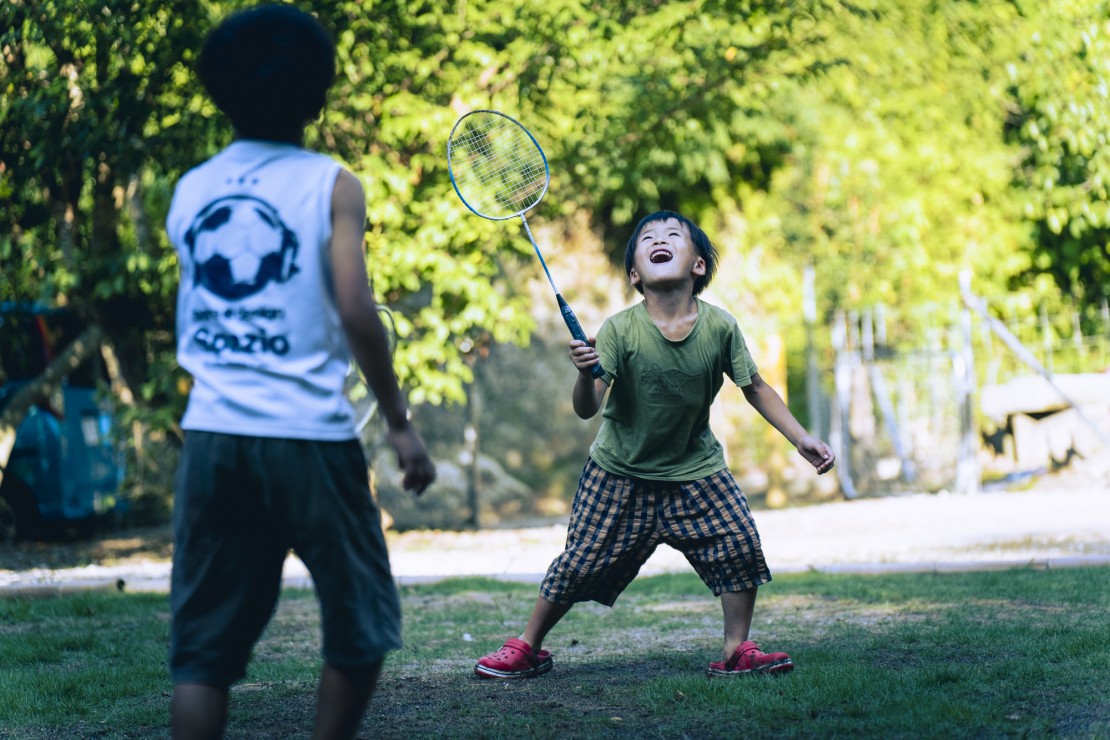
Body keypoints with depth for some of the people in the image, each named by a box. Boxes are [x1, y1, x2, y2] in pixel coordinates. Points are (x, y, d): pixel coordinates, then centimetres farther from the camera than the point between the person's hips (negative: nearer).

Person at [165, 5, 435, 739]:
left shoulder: (189, 190, 11)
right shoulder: (330, 185, -3)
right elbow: (355, 311, -11)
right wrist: (401, 423, -5)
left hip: (211, 433, 4)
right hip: (309, 434, -4)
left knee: (204, 644, 6)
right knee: (361, 626, 12)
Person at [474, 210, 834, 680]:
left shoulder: (719, 328, -13)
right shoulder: (620, 330, -20)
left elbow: (755, 389, 1)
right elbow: (587, 409, -25)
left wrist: (801, 438, -2)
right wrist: (586, 374, -46)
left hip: (695, 470, 2)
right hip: (620, 474, -2)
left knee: (740, 547, -11)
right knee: (579, 565, 2)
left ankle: (737, 651, 7)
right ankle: (528, 647, 23)